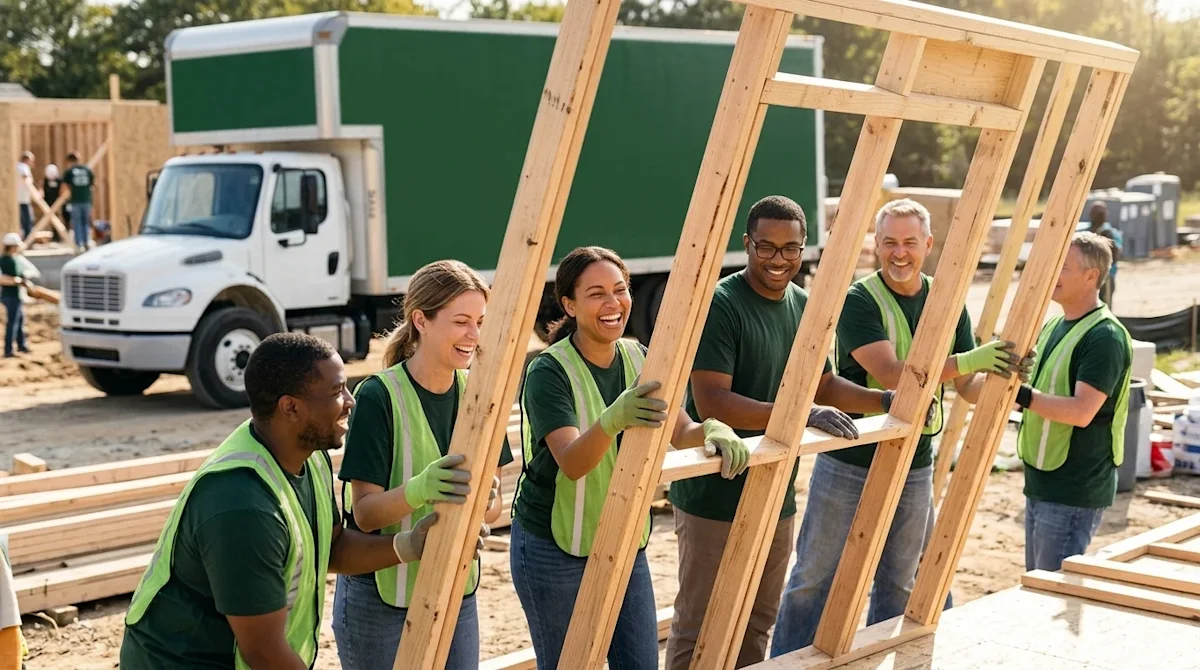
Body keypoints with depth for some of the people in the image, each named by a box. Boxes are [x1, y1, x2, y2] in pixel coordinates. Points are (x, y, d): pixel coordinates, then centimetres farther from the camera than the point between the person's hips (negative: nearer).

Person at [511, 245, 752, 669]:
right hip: (553, 549, -5)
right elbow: (572, 462, -30)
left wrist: (711, 430, -30)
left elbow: (680, 433, -7)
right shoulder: (549, 372, -18)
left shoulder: (640, 359, 2)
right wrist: (612, 421, -50)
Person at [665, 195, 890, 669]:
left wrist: (887, 401, 4)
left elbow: (823, 385, 20)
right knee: (699, 630, 1)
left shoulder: (803, 306, 8)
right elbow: (711, 402, -24)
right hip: (715, 497, -8)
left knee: (758, 623, 18)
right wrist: (800, 414, -30)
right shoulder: (720, 305, -16)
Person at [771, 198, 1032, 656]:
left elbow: (968, 388, 5)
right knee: (815, 579, 3)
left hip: (915, 468, 5)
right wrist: (967, 361, -33)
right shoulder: (859, 301, -12)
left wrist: (1002, 376, -17)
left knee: (899, 584, 14)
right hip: (849, 463, -5)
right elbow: (890, 373, -25)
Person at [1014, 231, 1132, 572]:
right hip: (1040, 485, 10)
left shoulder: (1105, 337, -16)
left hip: (1075, 493, -10)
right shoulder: (1053, 326, 13)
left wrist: (1023, 395, -33)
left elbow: (1081, 411, -26)